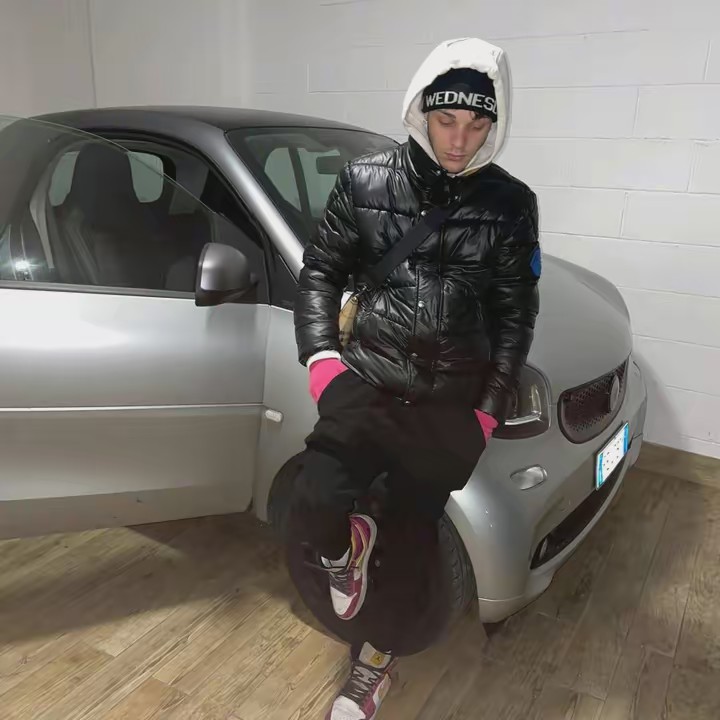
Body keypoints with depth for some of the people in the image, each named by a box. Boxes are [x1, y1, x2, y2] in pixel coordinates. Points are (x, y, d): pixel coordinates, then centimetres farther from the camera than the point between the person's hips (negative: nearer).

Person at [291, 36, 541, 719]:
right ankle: (348, 545, 19)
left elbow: (515, 312, 6)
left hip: (451, 402, 1)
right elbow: (320, 270, 7)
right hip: (366, 381, 0)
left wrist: (491, 407, 1)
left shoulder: (509, 204, 2)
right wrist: (321, 353, -7)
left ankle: (375, 656, 39)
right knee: (315, 504, -22)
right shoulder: (364, 181, 0)